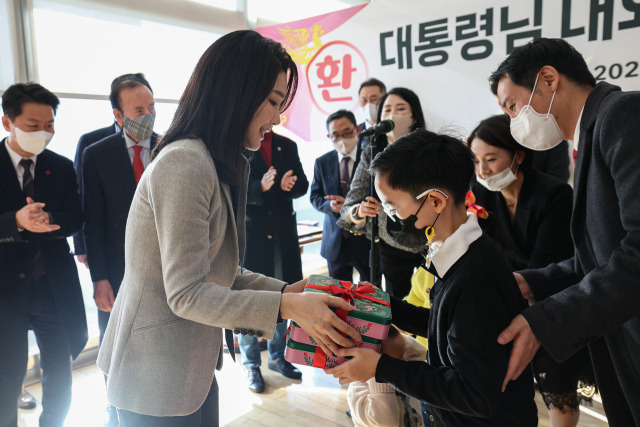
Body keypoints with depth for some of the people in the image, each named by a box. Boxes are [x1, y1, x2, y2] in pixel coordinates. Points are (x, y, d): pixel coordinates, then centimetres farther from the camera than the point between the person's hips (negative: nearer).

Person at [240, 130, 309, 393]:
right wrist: (260, 187, -25)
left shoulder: (288, 146, 11)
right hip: (249, 233, -4)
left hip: (283, 232, 5)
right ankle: (251, 365, 20)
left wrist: (288, 185, -12)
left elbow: (302, 185, 9)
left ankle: (277, 356, 29)